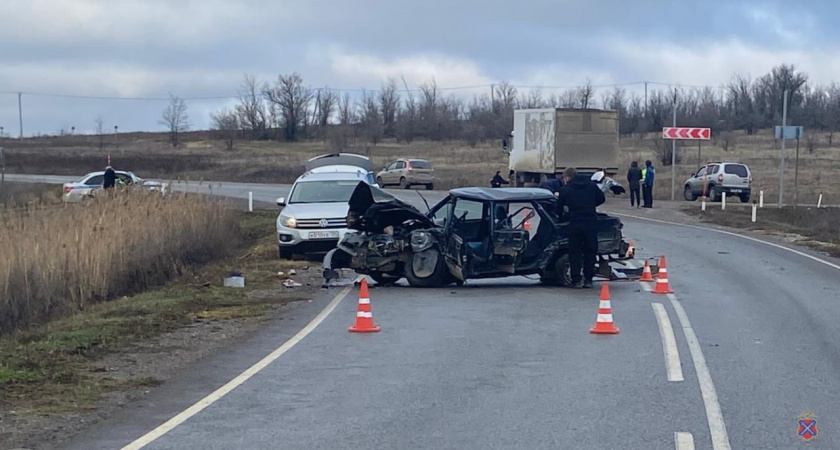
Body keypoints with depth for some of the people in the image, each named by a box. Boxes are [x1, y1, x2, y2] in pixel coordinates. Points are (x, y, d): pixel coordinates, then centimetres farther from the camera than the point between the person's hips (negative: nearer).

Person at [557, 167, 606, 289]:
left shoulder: (566, 190, 0)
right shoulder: (592, 185, 8)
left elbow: (560, 207, 7)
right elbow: (602, 199, 16)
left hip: (575, 225, -2)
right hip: (591, 223, 2)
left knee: (575, 253, 7)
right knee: (590, 251, 11)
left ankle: (576, 280, 4)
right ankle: (588, 279, 12)